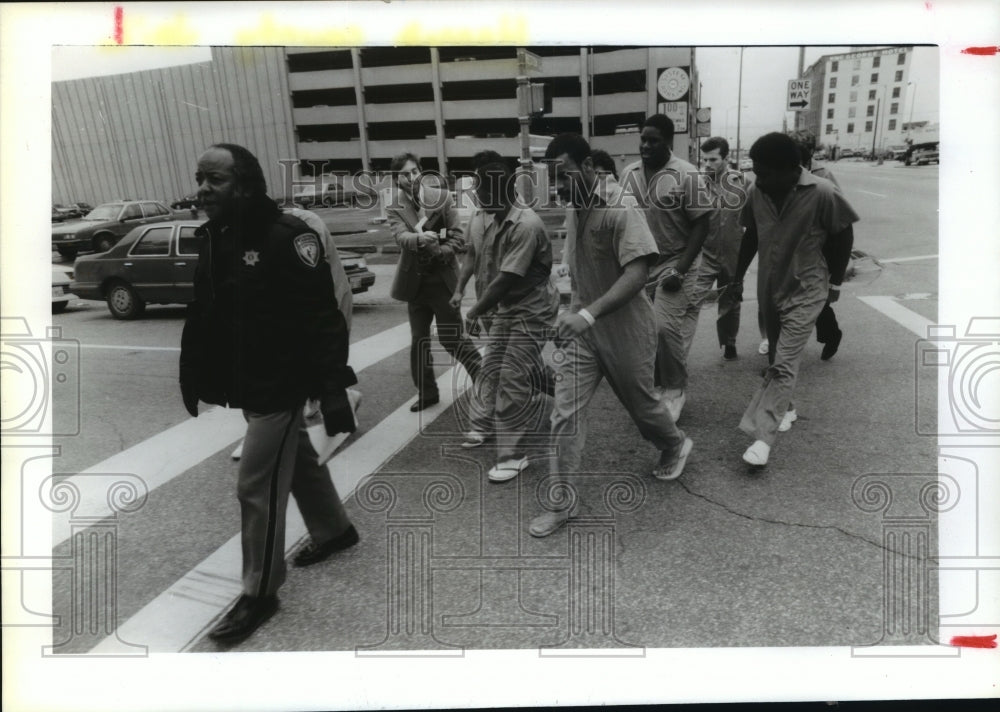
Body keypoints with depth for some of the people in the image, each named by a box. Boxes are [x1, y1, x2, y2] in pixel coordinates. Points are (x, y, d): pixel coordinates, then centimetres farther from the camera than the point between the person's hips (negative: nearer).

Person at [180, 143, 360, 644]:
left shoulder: (287, 238, -20)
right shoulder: (213, 238, 6)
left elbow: (322, 322, -23)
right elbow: (202, 316, 13)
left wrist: (333, 391, -25)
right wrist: (194, 375, 14)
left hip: (281, 384, -8)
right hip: (246, 384, 8)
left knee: (257, 486, -3)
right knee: (297, 459, 23)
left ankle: (259, 593, 14)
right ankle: (333, 531, 45)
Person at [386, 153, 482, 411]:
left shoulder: (441, 197, -3)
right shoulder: (393, 206, -1)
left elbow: (457, 237, -5)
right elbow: (401, 237, -19)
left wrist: (437, 252, -21)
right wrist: (420, 238, -40)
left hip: (443, 278, -3)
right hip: (415, 281, 3)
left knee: (452, 339, -2)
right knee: (418, 341, 11)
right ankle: (427, 393, 26)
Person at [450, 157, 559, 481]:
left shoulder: (526, 225, -27)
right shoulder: (485, 221, 0)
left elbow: (506, 279, -26)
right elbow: (473, 253, 19)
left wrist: (475, 313, -16)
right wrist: (459, 289, 8)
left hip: (531, 310, -8)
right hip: (504, 308, 8)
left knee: (513, 380, -9)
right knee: (492, 369, 18)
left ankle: (512, 455, 1)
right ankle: (489, 421, 42)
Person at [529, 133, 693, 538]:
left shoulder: (621, 208, -19)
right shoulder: (575, 213, 4)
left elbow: (638, 272, -29)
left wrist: (588, 314, -39)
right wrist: (572, 315, 12)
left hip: (625, 330, -6)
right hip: (582, 331, 6)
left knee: (640, 404, 16)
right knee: (565, 413, -2)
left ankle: (676, 446, 47)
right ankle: (562, 501, 8)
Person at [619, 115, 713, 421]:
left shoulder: (686, 175, -11)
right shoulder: (628, 173, 4)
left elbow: (701, 224, -11)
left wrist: (681, 269, -18)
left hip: (673, 263, -5)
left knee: (665, 327, -13)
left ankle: (675, 390, 8)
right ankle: (654, 385, 26)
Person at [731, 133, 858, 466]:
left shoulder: (823, 194, -21)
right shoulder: (757, 192, -8)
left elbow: (843, 237, -7)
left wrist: (834, 283, -2)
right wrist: (738, 276, 11)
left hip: (806, 290, -5)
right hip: (769, 287, 5)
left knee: (783, 363, -11)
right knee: (775, 356, 18)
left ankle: (763, 436, -12)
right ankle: (784, 407, 40)